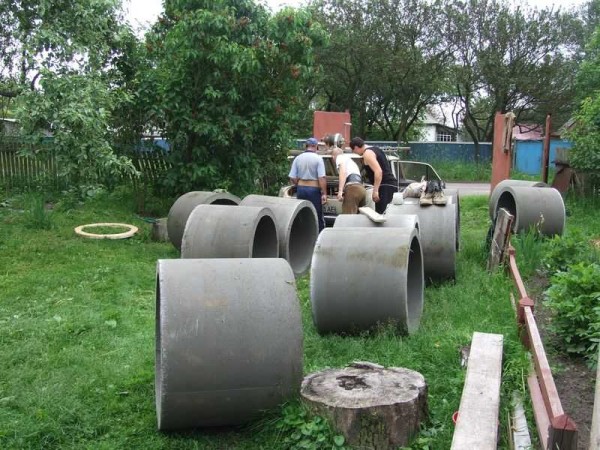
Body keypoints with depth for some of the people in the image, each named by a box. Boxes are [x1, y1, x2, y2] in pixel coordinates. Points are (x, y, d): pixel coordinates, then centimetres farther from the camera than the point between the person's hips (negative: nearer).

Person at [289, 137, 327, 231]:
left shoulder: (298, 158, 4)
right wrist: (324, 194, -10)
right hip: (314, 189, -4)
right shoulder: (318, 158, -7)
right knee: (318, 217, 3)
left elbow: (292, 178, 1)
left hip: (301, 189, 4)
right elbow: (322, 178, -14)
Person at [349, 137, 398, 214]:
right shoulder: (375, 149, 21)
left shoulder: (367, 153, -9)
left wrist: (375, 190, -22)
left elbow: (378, 171, -21)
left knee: (380, 214, -14)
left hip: (385, 185, -10)